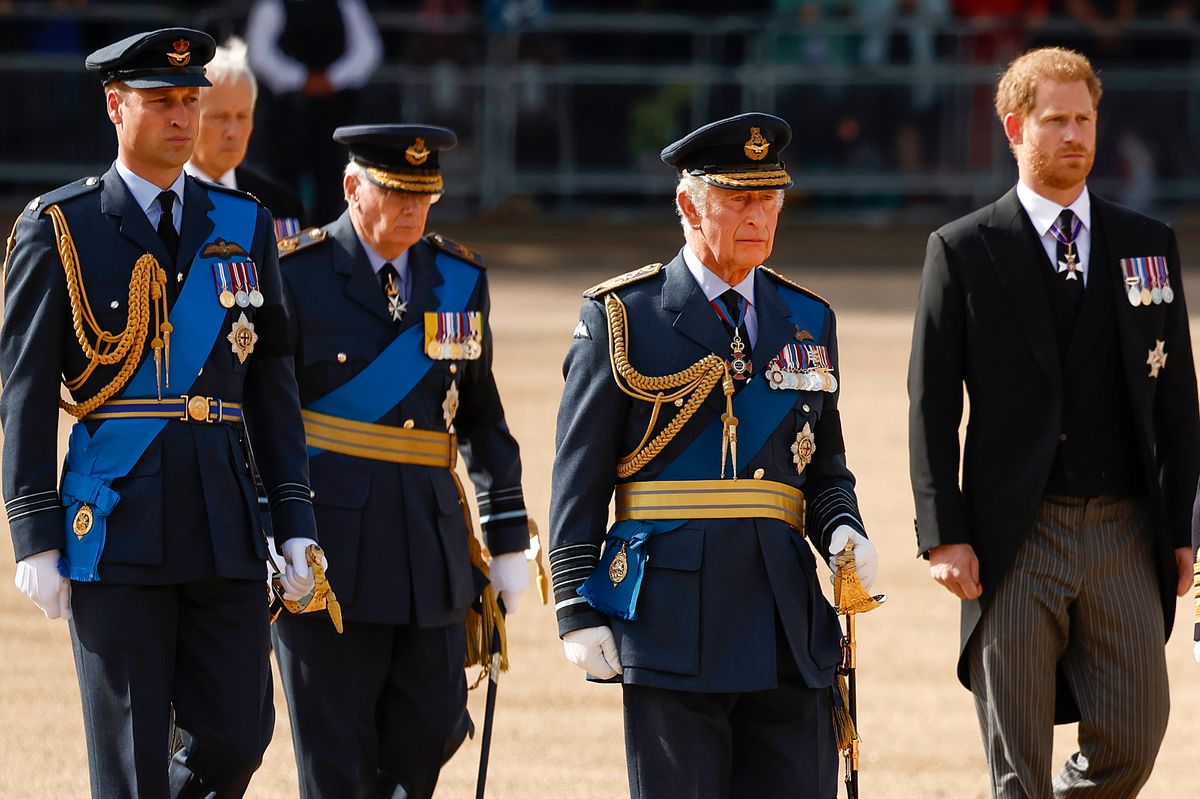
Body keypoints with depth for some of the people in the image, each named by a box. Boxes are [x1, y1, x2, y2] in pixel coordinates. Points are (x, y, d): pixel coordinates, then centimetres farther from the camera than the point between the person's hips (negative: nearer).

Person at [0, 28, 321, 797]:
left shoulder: (244, 226, 12)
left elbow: (272, 380, 13)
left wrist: (297, 523, 7)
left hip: (224, 525, 4)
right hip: (115, 526, -4)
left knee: (238, 734, 0)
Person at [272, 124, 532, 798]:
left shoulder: (460, 279, 11)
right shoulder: (297, 274, -4)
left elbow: (482, 422, 17)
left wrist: (508, 539, 13)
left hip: (430, 537, 5)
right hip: (328, 540, -5)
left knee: (435, 727, 2)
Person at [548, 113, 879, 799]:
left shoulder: (809, 322, 14)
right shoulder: (622, 318, 1)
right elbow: (579, 480, 0)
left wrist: (844, 533, -2)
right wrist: (578, 610, -6)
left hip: (787, 624, 4)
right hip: (671, 620, -4)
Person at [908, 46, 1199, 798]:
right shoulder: (964, 251, 2)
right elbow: (932, 406, 0)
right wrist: (944, 536, -8)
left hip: (1124, 533, 2)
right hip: (1015, 538, -2)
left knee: (1133, 737, -2)